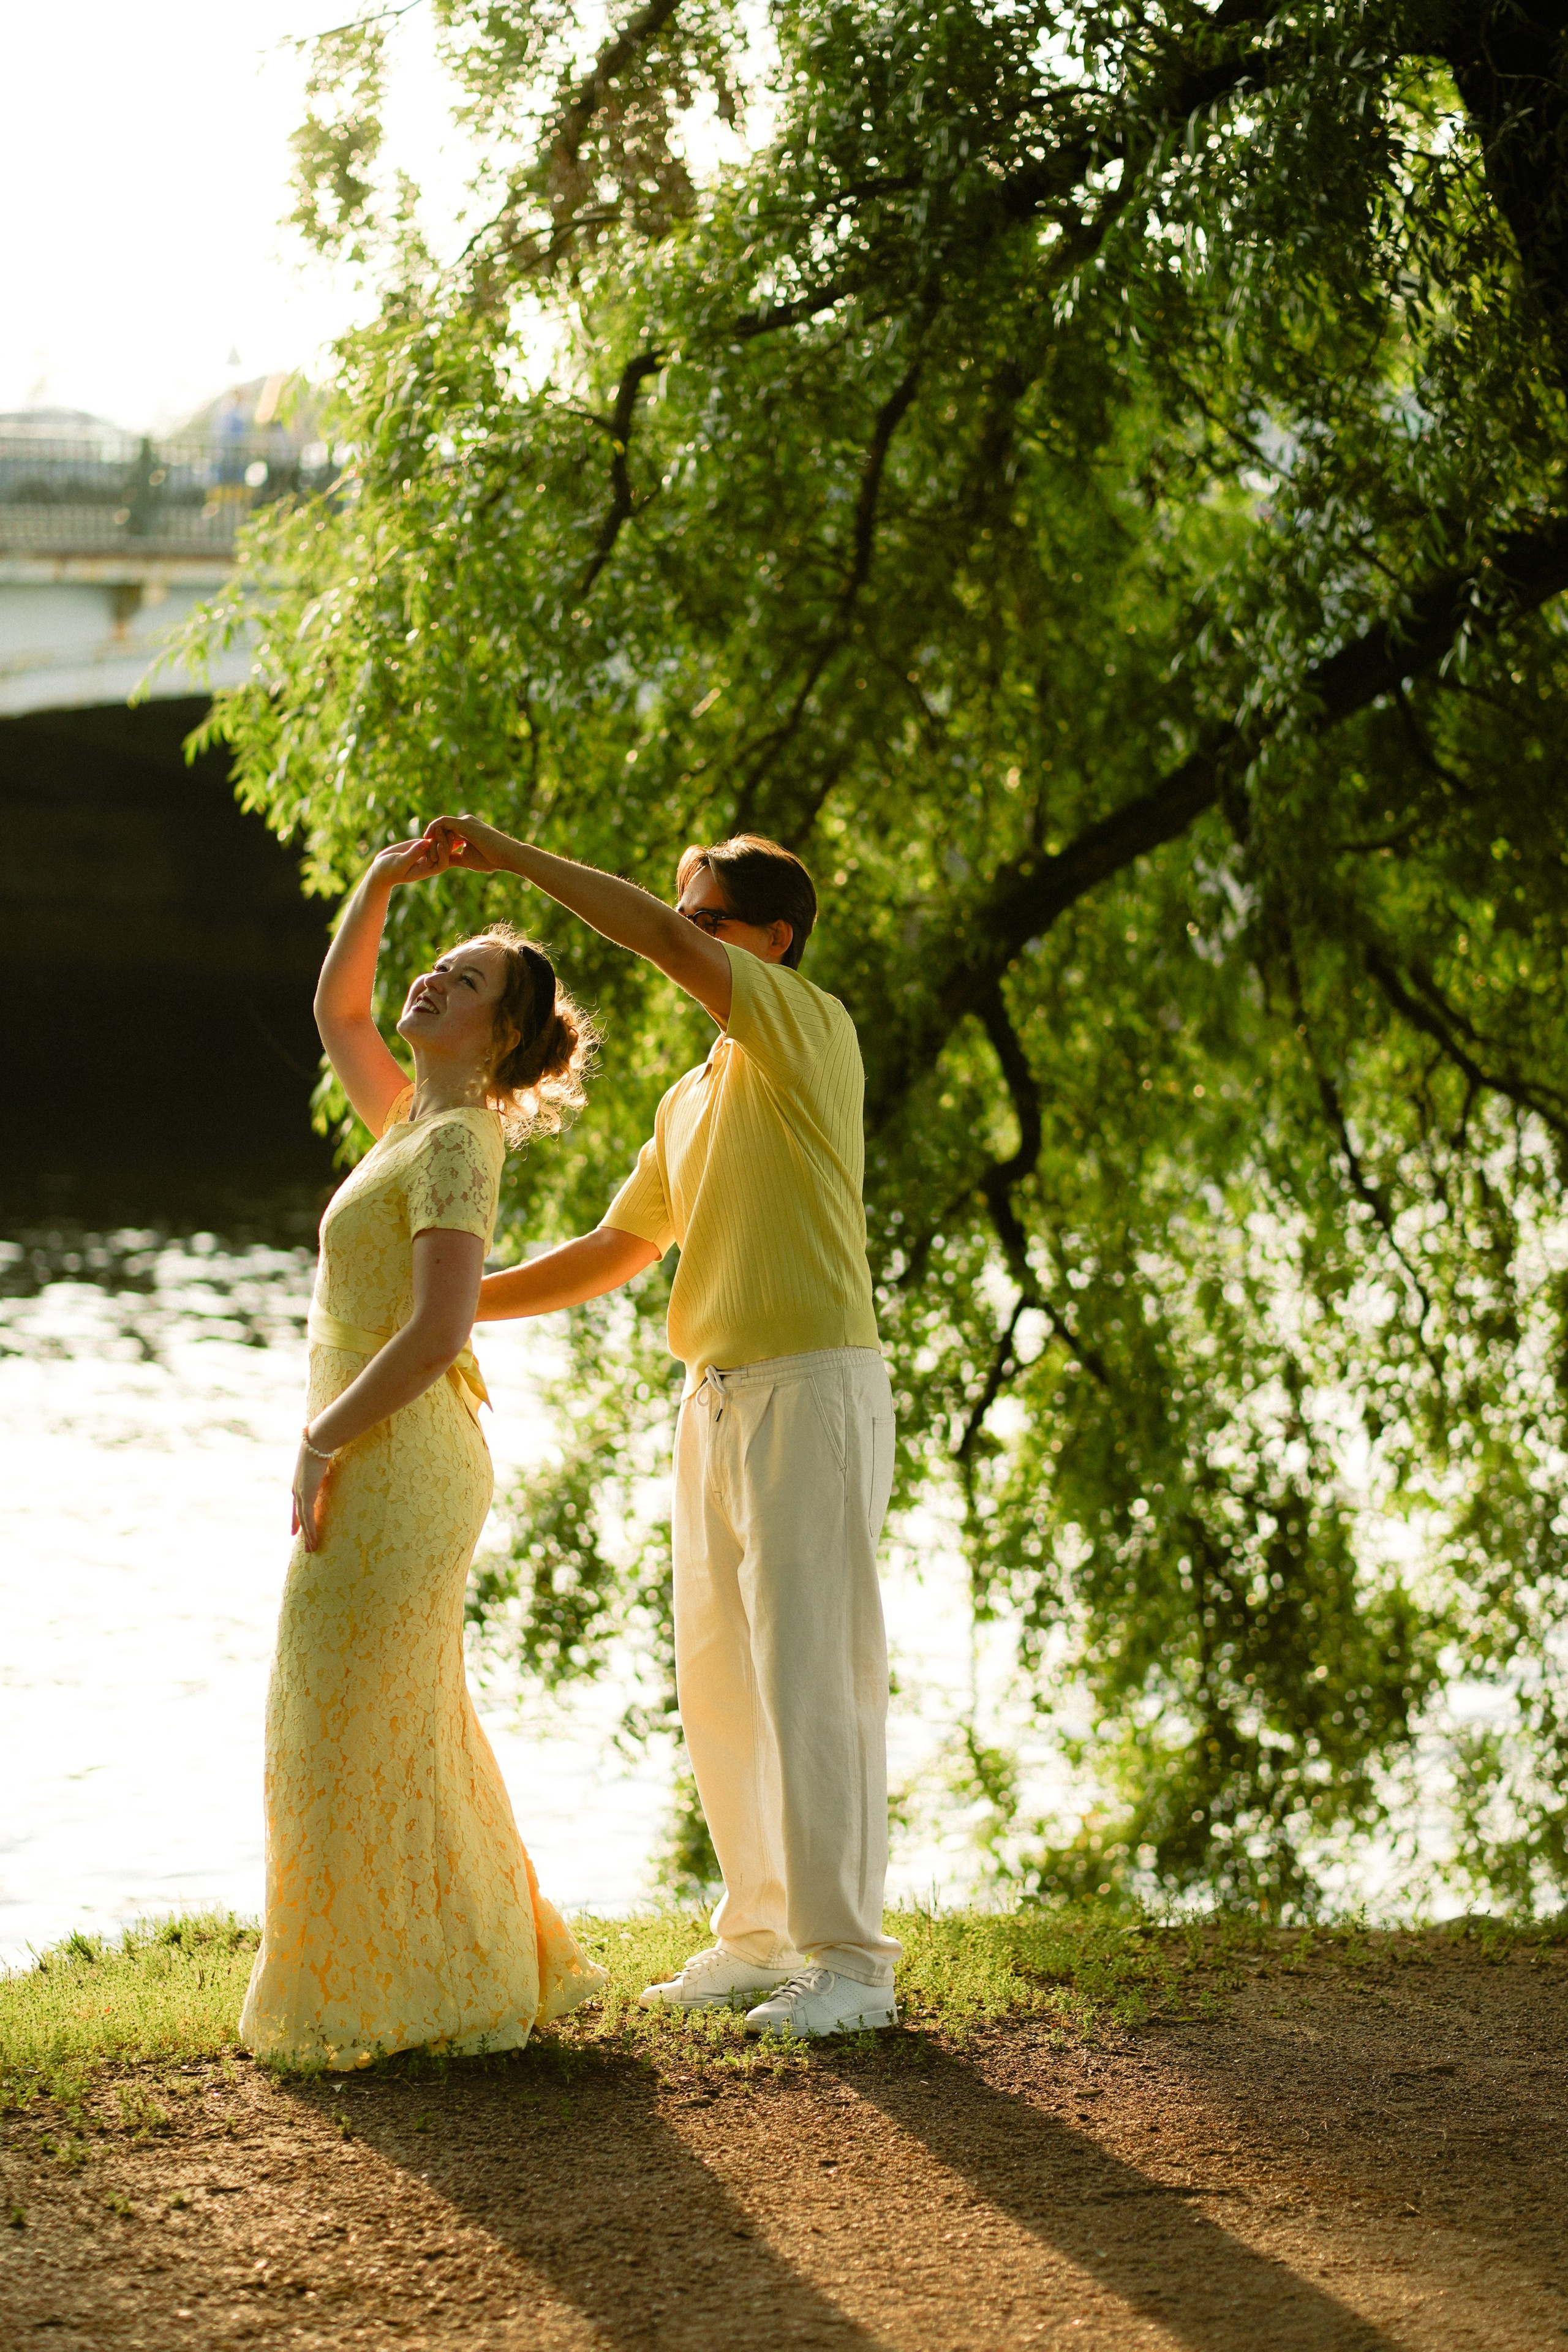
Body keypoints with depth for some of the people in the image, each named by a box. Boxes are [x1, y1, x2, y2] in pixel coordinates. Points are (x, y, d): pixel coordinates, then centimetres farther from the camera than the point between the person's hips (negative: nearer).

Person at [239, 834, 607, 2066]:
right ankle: (479, 1971, 24)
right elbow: (335, 1011, 26)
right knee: (404, 1730, 16)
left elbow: (437, 1333, -23)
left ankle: (381, 1999, 5)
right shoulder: (414, 1119, 11)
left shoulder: (456, 1143, -15)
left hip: (394, 1463, -9)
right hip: (389, 1466, 9)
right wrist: (379, 887, 12)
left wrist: (322, 1443, -16)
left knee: (356, 1730, -2)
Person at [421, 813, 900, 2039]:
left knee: (814, 1676, -9)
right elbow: (617, 1250, 23)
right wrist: (462, 1301, 15)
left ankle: (849, 1960, -6)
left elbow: (662, 941, -20)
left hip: (813, 1384, -9)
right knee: (719, 1685, 10)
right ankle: (760, 1938, 19)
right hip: (716, 1397, 9)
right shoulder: (693, 1097, 20)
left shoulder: (812, 1030, -6)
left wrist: (512, 854, -16)